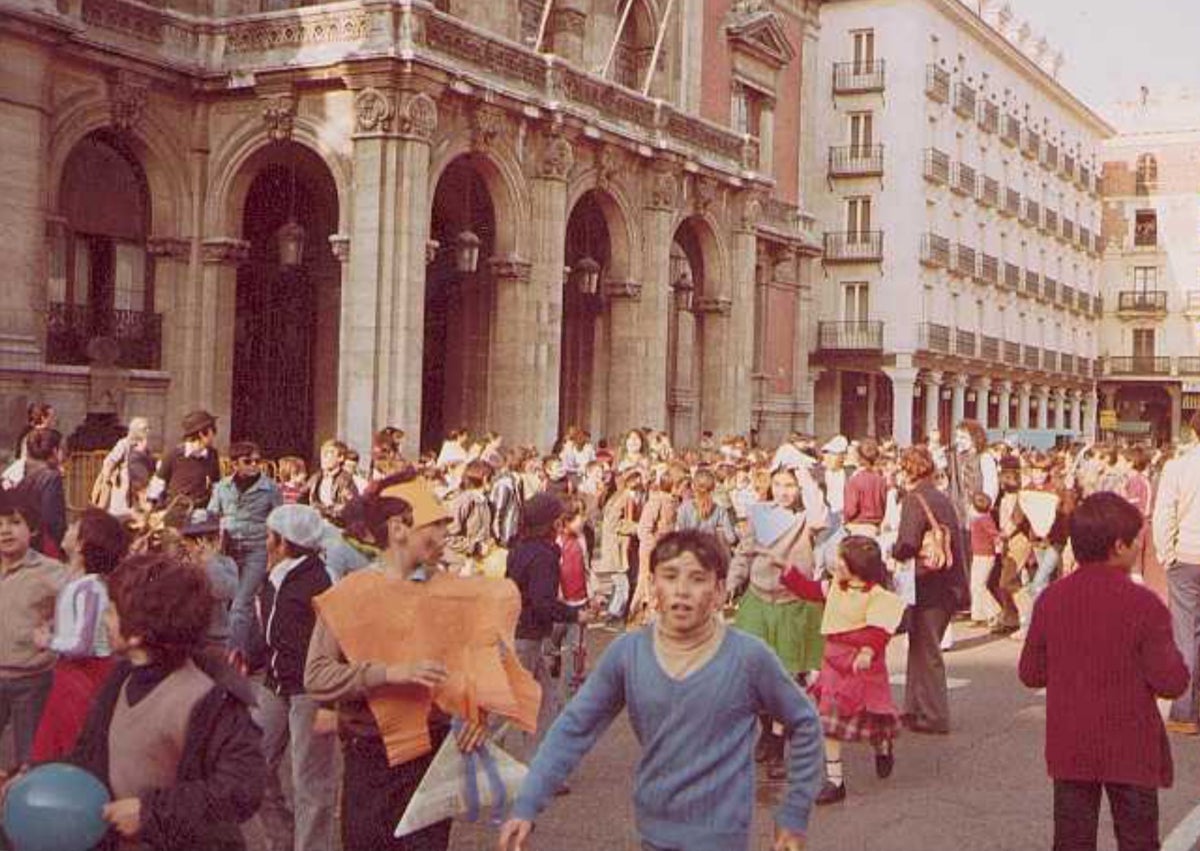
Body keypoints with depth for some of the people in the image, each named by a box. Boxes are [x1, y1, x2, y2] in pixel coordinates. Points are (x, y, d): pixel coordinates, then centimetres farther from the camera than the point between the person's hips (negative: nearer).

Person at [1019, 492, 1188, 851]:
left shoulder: (1050, 600, -3)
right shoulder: (1143, 605, -15)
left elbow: (1031, 674, 1)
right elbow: (1171, 683, -14)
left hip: (1069, 750, 3)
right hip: (1131, 752, -3)